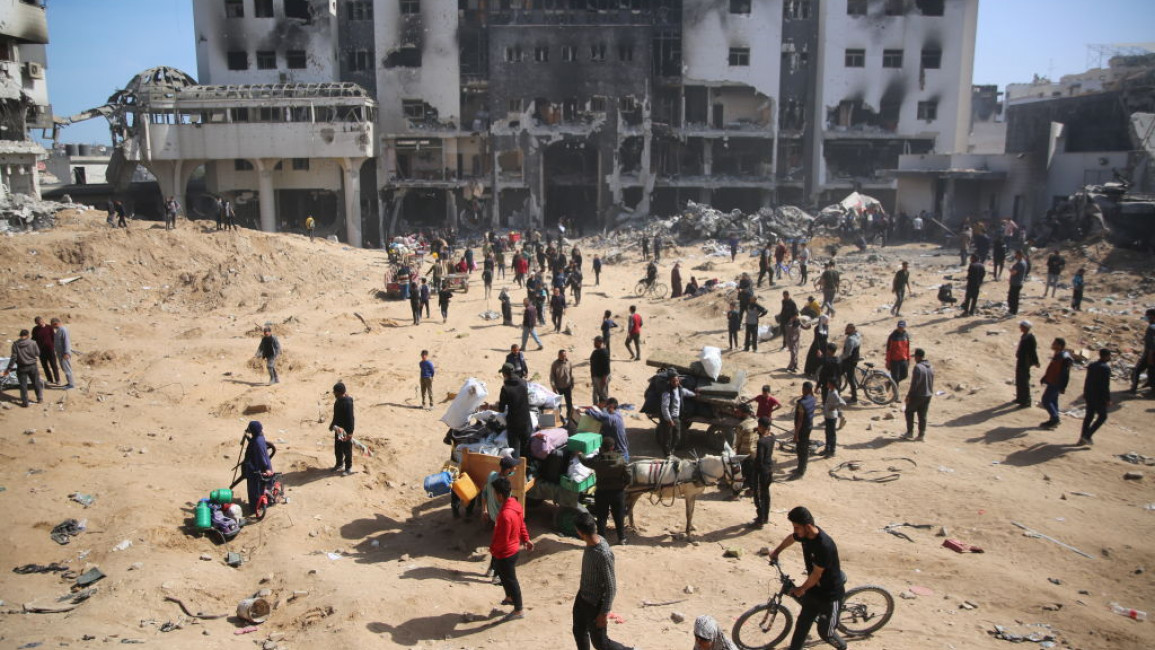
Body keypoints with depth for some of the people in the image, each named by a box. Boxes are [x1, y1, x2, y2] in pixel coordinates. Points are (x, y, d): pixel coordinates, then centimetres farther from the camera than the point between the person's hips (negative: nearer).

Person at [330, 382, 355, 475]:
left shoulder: (348, 403, -27)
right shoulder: (338, 400, 1)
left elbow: (350, 418, -25)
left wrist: (350, 432, -24)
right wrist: (333, 424, 21)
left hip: (345, 430, -8)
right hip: (338, 428, 8)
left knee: (347, 449, 6)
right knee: (337, 448, 20)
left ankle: (348, 467, 20)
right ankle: (339, 463, 38)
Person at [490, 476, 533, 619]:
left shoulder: (505, 514, -35)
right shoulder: (516, 505, -6)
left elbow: (502, 539, -27)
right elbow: (522, 524, 8)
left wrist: (492, 549, -9)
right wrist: (526, 539, 21)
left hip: (505, 553, -9)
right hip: (513, 548, 9)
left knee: (510, 580, 11)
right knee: (504, 575, 30)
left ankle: (519, 610, 28)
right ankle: (510, 597, 51)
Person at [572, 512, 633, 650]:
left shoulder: (604, 554, -35)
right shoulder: (591, 543, -9)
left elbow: (611, 587, -26)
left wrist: (604, 613, -20)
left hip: (595, 604, -8)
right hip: (582, 596, 8)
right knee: (579, 632, 21)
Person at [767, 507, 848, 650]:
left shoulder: (824, 545, -34)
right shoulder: (804, 534, -10)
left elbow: (816, 574, -24)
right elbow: (791, 538, 15)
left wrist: (802, 589, -9)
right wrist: (776, 552, 28)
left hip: (830, 594, -7)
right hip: (813, 590, 7)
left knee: (825, 632, 8)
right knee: (802, 625, 10)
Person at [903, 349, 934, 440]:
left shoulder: (918, 367, -18)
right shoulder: (931, 368, 8)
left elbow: (914, 383, -21)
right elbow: (932, 383, 14)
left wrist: (909, 395, -14)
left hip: (917, 395, -7)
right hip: (928, 395, 7)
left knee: (909, 412, 8)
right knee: (923, 415, 10)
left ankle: (910, 432, 9)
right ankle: (922, 434, 11)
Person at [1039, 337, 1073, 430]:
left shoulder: (1064, 357, -22)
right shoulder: (1058, 355, 10)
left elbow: (1065, 374, -23)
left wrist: (1062, 387, -23)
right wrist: (1044, 378, 23)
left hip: (1055, 383, -10)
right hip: (1053, 382, 10)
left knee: (1046, 400, -6)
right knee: (1053, 401, 16)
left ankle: (1054, 419, 1)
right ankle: (1054, 420, 24)